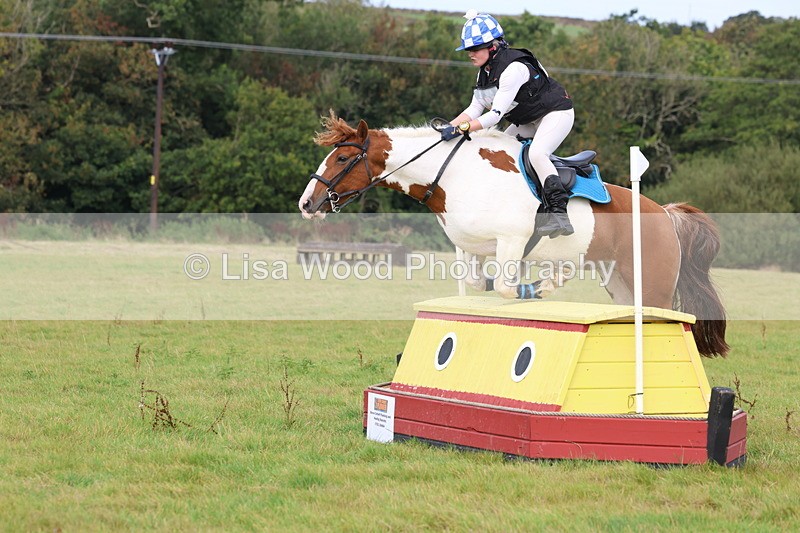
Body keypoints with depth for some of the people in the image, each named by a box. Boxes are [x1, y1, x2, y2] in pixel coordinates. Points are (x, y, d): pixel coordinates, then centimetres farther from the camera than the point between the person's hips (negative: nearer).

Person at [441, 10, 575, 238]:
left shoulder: (514, 68, -31)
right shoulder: (486, 71, -1)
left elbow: (495, 114, -34)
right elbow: (475, 109, -1)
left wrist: (461, 129, -39)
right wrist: (449, 127, -16)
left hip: (557, 113, -10)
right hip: (529, 121, 10)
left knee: (537, 154, -31)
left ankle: (559, 214, -37)